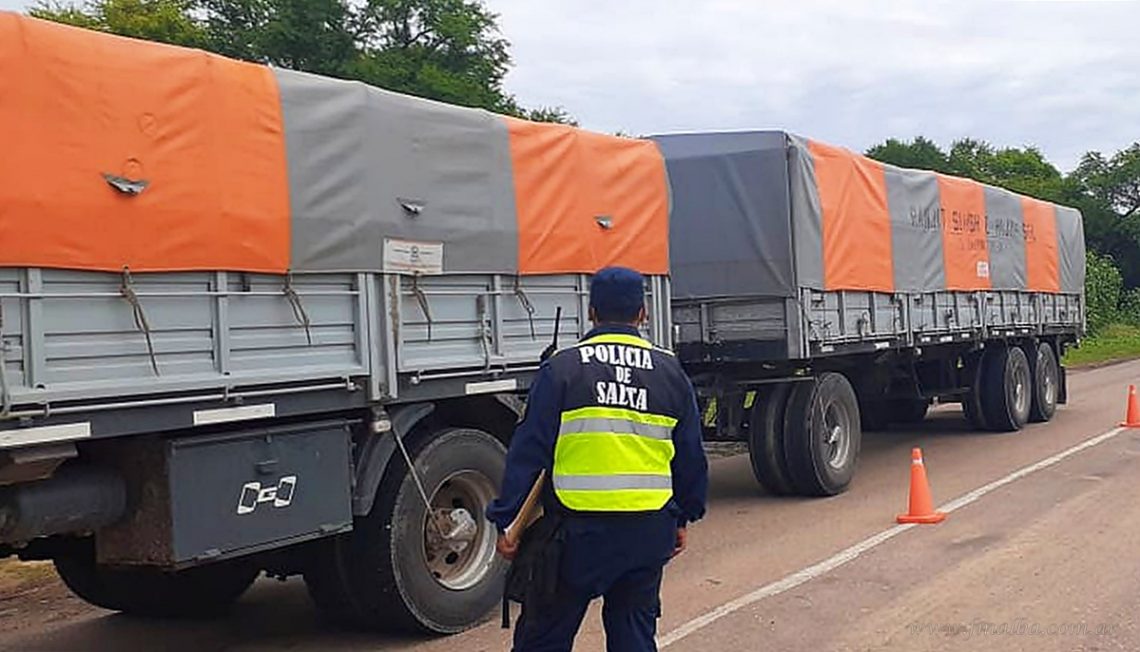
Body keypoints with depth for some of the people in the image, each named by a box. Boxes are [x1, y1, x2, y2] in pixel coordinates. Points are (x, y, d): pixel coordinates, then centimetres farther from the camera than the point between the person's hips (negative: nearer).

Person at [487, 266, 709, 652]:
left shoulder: (562, 368, -4)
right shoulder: (669, 371, 6)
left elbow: (528, 451, -6)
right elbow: (690, 456, 12)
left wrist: (506, 522, -1)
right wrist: (683, 518, 24)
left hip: (578, 527, -3)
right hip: (649, 529, 3)